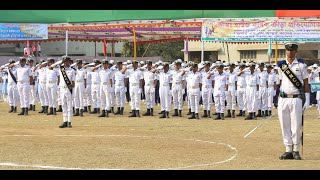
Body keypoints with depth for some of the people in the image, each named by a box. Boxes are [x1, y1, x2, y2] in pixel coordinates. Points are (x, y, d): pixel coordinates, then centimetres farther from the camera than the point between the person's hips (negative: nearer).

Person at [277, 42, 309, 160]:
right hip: (283, 99, 3)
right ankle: (288, 151, 10)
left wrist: (307, 100, -5)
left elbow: (306, 83, 2)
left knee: (296, 126, -3)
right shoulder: (281, 65, 10)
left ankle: (296, 151, 6)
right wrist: (279, 99, 10)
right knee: (285, 126, 4)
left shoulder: (301, 65, 1)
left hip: (296, 99, -3)